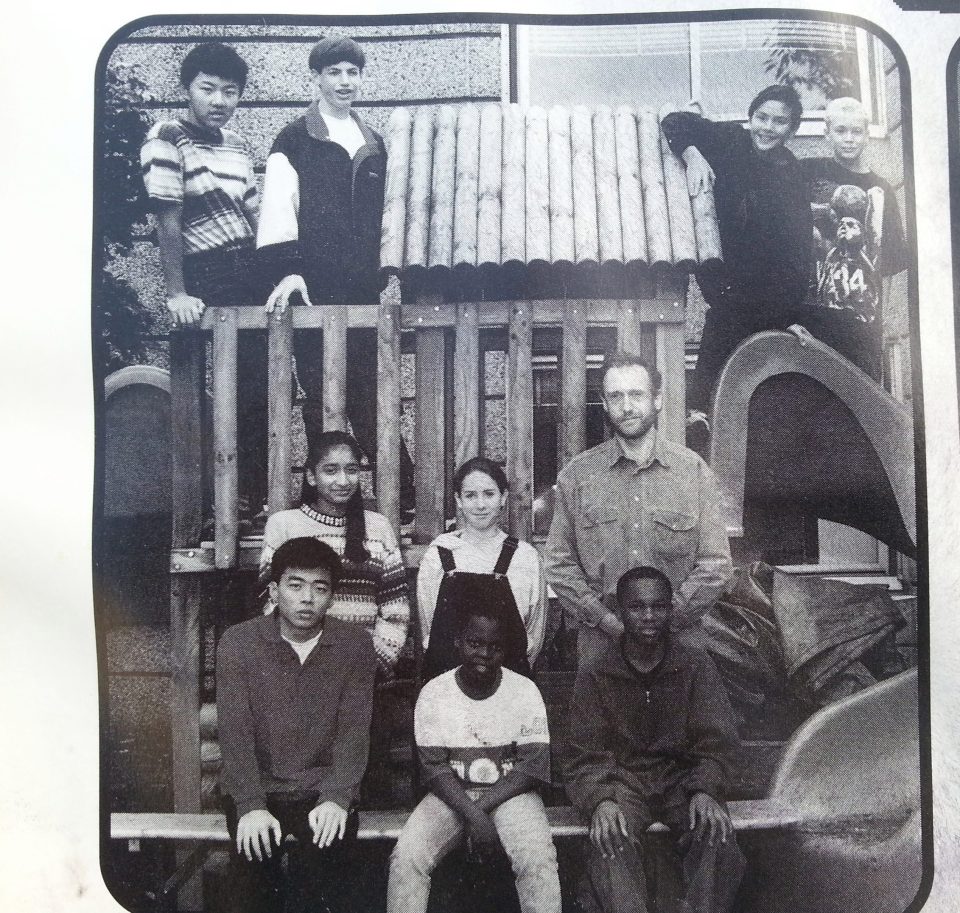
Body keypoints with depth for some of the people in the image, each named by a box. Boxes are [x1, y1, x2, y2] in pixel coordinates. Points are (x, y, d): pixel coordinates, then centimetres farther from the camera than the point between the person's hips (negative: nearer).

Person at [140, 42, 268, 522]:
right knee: (239, 388, -5)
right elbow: (168, 222, -11)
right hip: (209, 282, -6)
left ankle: (258, 494, 17)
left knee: (261, 381, 4)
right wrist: (176, 294, -16)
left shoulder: (236, 144, 16)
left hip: (251, 276, 6)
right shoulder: (167, 139, -5)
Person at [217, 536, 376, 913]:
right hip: (255, 788, 0)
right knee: (254, 854, -22)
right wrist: (251, 806, -20)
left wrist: (336, 798, -20)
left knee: (324, 859, -22)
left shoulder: (355, 646, 0)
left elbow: (354, 730, -6)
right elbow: (235, 730, -9)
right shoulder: (238, 642, -2)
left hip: (323, 791, 0)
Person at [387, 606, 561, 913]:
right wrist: (475, 817, -22)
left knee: (538, 858, -29)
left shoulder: (524, 691, -4)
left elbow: (533, 766, -8)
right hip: (451, 794, 1)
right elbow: (435, 767, -7)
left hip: (509, 792, -1)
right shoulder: (433, 693, -3)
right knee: (406, 856, -24)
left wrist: (482, 807, -18)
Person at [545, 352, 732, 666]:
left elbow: (716, 565, -1)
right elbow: (559, 564, 0)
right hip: (599, 641, 0)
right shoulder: (576, 475, 2)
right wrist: (607, 620, -11)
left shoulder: (694, 470, 2)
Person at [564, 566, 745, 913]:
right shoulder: (594, 676, 2)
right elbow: (583, 755, -2)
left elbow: (714, 743, 0)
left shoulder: (697, 667, 4)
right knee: (611, 843, -31)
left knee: (717, 835, -29)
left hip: (681, 778, 1)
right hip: (621, 780, -1)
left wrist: (705, 791, -21)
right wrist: (600, 800, -23)